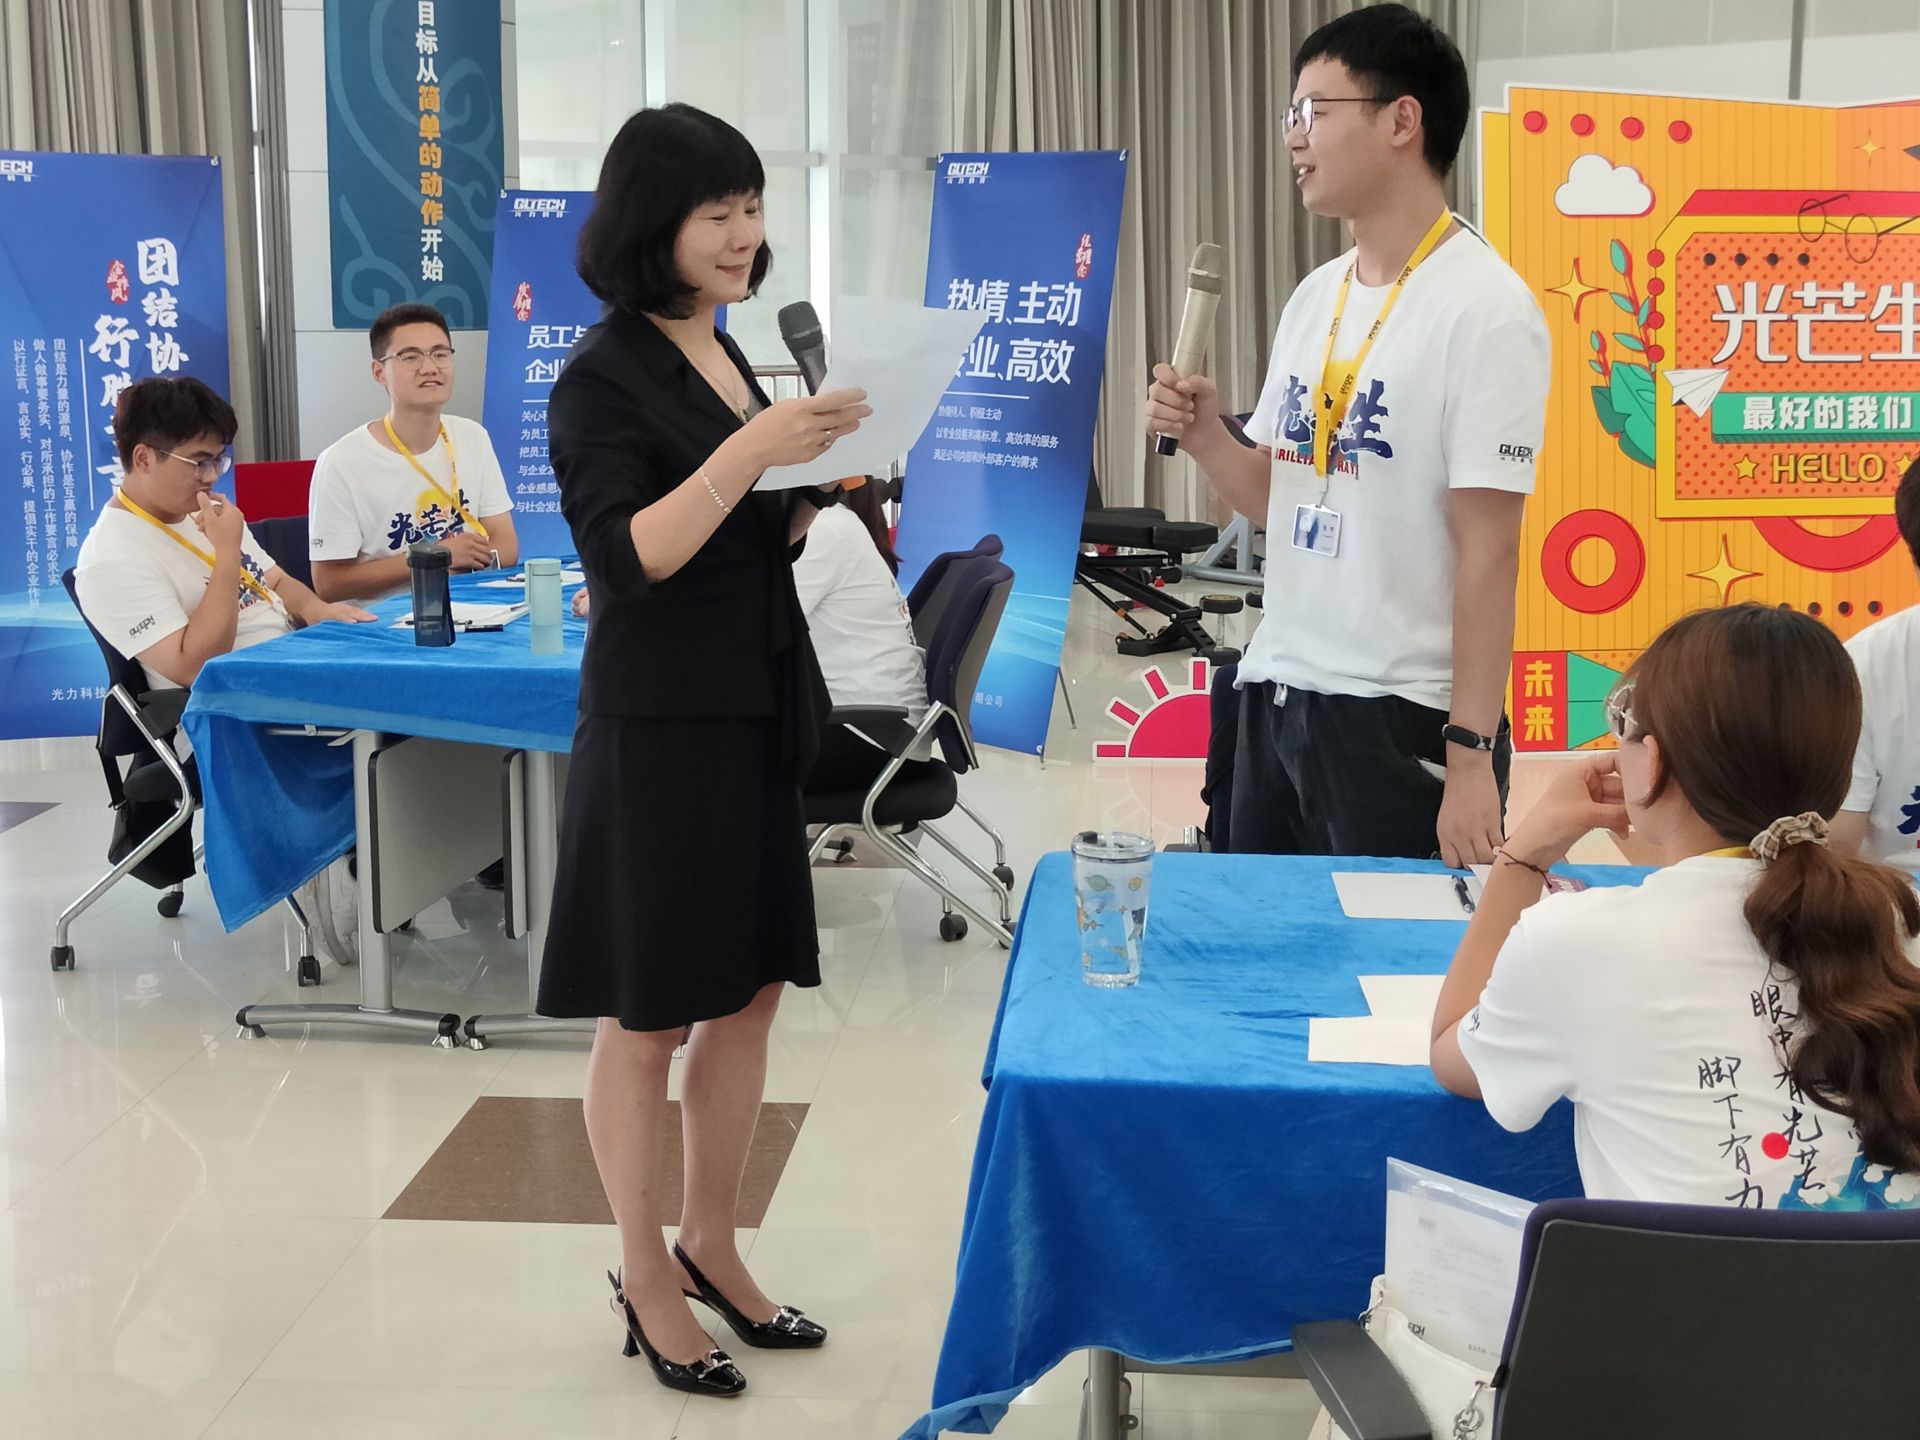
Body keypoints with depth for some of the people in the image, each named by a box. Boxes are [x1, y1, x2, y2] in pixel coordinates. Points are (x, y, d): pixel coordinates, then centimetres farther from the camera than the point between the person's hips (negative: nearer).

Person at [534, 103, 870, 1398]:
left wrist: (825, 476, 2)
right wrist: (750, 450, -26)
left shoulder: (726, 358, 12)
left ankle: (712, 1248, 26)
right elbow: (629, 556, -19)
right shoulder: (604, 377, -11)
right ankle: (647, 1281, 16)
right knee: (649, 1019, 3)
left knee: (749, 992, 12)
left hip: (755, 719, 8)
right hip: (658, 727, -8)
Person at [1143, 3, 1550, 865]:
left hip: (1403, 715, -7)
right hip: (1277, 693, 7)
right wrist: (1205, 439, -3)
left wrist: (1470, 756, -18)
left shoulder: (1484, 308, -13)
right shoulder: (1315, 296, 10)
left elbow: (1488, 551, -16)